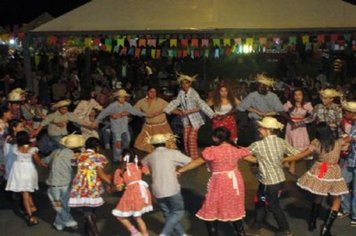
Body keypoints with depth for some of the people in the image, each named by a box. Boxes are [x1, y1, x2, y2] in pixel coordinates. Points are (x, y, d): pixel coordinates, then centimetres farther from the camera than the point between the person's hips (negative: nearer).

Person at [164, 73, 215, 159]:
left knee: (192, 138, -8)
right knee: (186, 139, 8)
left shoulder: (193, 93, -18)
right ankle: (189, 157, 22)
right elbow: (175, 102, 10)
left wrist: (212, 115, -28)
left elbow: (202, 105, -23)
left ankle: (194, 158, 4)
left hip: (195, 119, -6)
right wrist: (165, 110, 8)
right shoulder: (181, 92, 0)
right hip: (186, 119, 6)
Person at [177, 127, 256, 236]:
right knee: (234, 211, 23)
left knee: (210, 213, 12)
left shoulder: (213, 151, -19)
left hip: (220, 184, -6)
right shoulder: (236, 150, -4)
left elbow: (196, 162, -12)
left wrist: (179, 170, -2)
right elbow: (252, 159, 9)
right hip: (235, 182, 6)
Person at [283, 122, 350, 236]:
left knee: (318, 197, 24)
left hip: (319, 172, 2)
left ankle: (312, 223, 34)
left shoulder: (316, 143, -9)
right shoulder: (338, 143, -7)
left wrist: (283, 160, -1)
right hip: (333, 173, -1)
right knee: (336, 201, 14)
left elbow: (301, 155, -8)